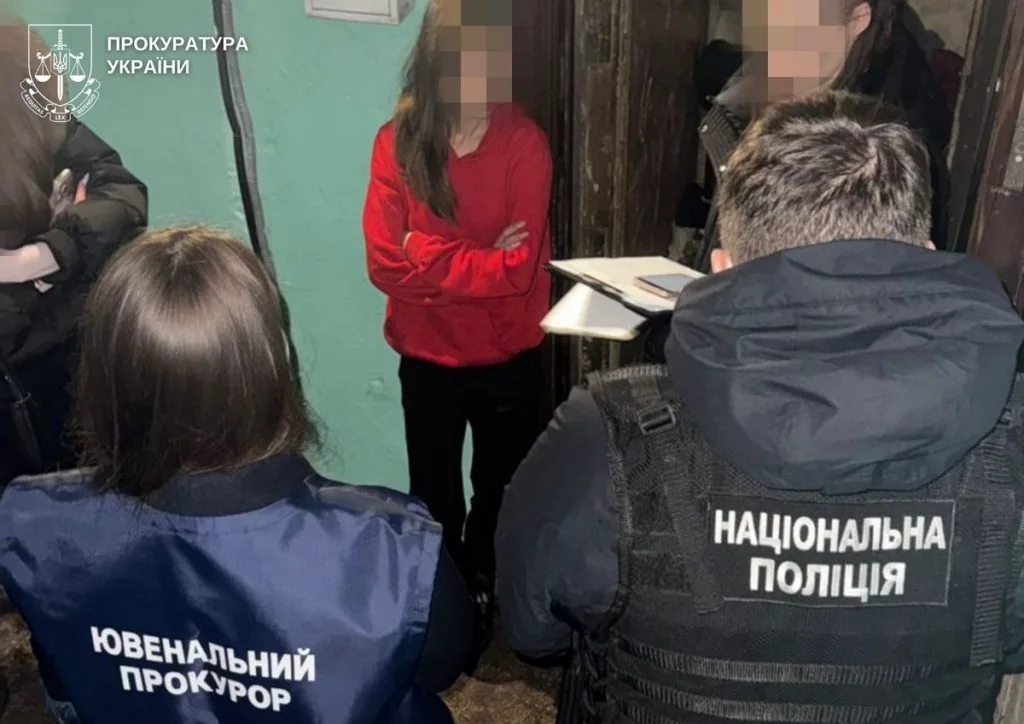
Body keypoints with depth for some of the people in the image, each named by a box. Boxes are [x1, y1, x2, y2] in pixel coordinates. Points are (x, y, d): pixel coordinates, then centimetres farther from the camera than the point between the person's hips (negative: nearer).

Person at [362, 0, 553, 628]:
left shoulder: (524, 141, -13)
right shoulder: (397, 141, -9)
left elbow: (521, 268, -19)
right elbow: (384, 264, -15)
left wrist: (429, 252, -18)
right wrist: (481, 259, -20)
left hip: (510, 357, -1)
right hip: (428, 357, 1)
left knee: (502, 491, 19)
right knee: (433, 496, 17)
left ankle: (490, 591, 45)